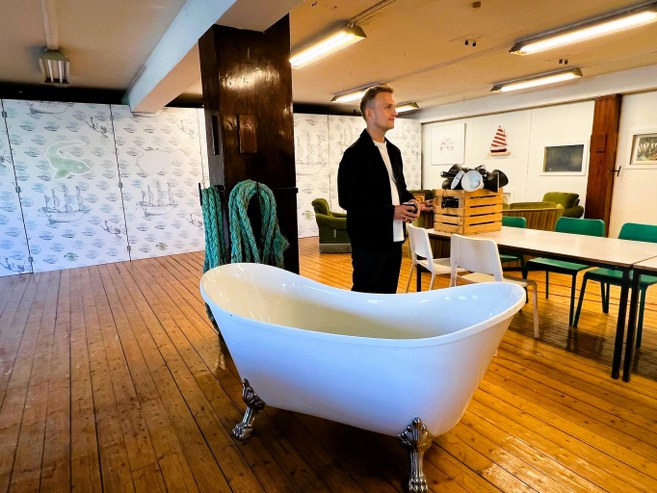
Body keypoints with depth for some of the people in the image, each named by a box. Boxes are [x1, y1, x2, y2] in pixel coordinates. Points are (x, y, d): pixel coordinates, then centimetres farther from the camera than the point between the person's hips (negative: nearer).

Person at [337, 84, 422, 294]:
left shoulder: (394, 151, 15)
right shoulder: (355, 154, -11)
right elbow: (347, 200, -18)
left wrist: (410, 200, 1)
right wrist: (390, 212, -20)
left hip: (394, 238, 8)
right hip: (369, 240, -8)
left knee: (388, 295, 16)